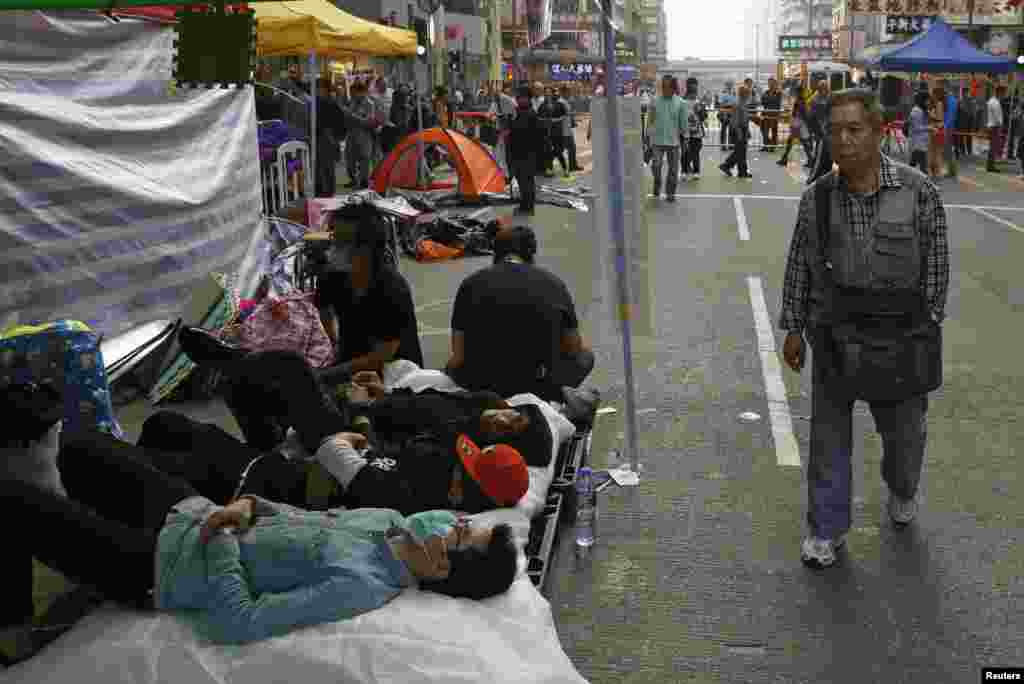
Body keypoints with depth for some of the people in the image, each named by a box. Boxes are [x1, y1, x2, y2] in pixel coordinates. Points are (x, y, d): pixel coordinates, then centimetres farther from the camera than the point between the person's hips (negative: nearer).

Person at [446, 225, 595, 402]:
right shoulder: (554, 283, 3)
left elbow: (459, 357, 2)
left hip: (483, 389, 1)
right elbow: (574, 349, 13)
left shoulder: (471, 284, 2)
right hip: (541, 389, -1)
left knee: (453, 366, 36)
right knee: (585, 356, 28)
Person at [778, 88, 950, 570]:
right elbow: (799, 265, 2)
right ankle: (827, 529, 22)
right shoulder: (816, 196, -5)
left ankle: (902, 491, 49)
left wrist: (928, 328, -3)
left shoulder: (918, 192, -10)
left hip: (899, 336, -1)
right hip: (834, 336, 1)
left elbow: (935, 264, -4)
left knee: (904, 427, 18)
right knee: (828, 436, 7)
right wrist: (793, 328, 4)